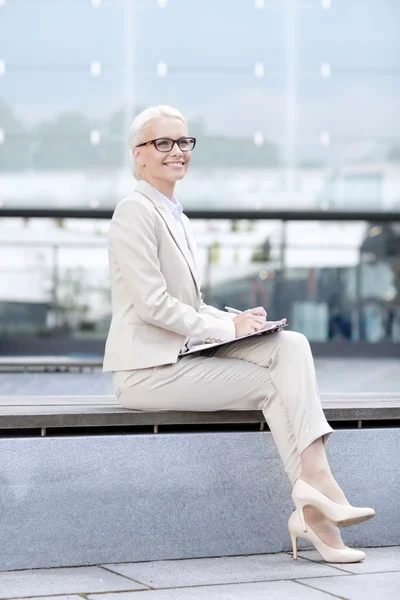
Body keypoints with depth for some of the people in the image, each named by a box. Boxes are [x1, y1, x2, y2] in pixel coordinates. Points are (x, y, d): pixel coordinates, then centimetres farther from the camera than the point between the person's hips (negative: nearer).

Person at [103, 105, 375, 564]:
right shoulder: (135, 211, -10)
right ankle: (314, 493, -5)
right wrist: (227, 328, -14)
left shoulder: (176, 216, 20)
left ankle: (314, 482, -21)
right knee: (274, 383, -13)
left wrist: (237, 319, 3)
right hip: (150, 367, -8)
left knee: (290, 345, -11)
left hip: (184, 354, 8)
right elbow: (154, 305, -18)